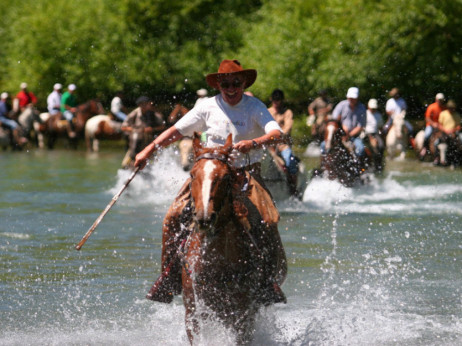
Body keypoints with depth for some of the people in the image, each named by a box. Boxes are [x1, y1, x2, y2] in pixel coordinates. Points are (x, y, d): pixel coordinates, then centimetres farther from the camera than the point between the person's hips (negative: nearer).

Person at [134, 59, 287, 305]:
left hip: (246, 173, -2)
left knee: (266, 220, -26)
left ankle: (271, 279, -10)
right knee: (175, 217, -16)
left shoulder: (255, 107, -3)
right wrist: (148, 151, 0)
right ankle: (170, 278, -2)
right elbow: (177, 130, 7)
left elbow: (276, 134, -18)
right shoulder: (208, 107, 3)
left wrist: (253, 143, -37)